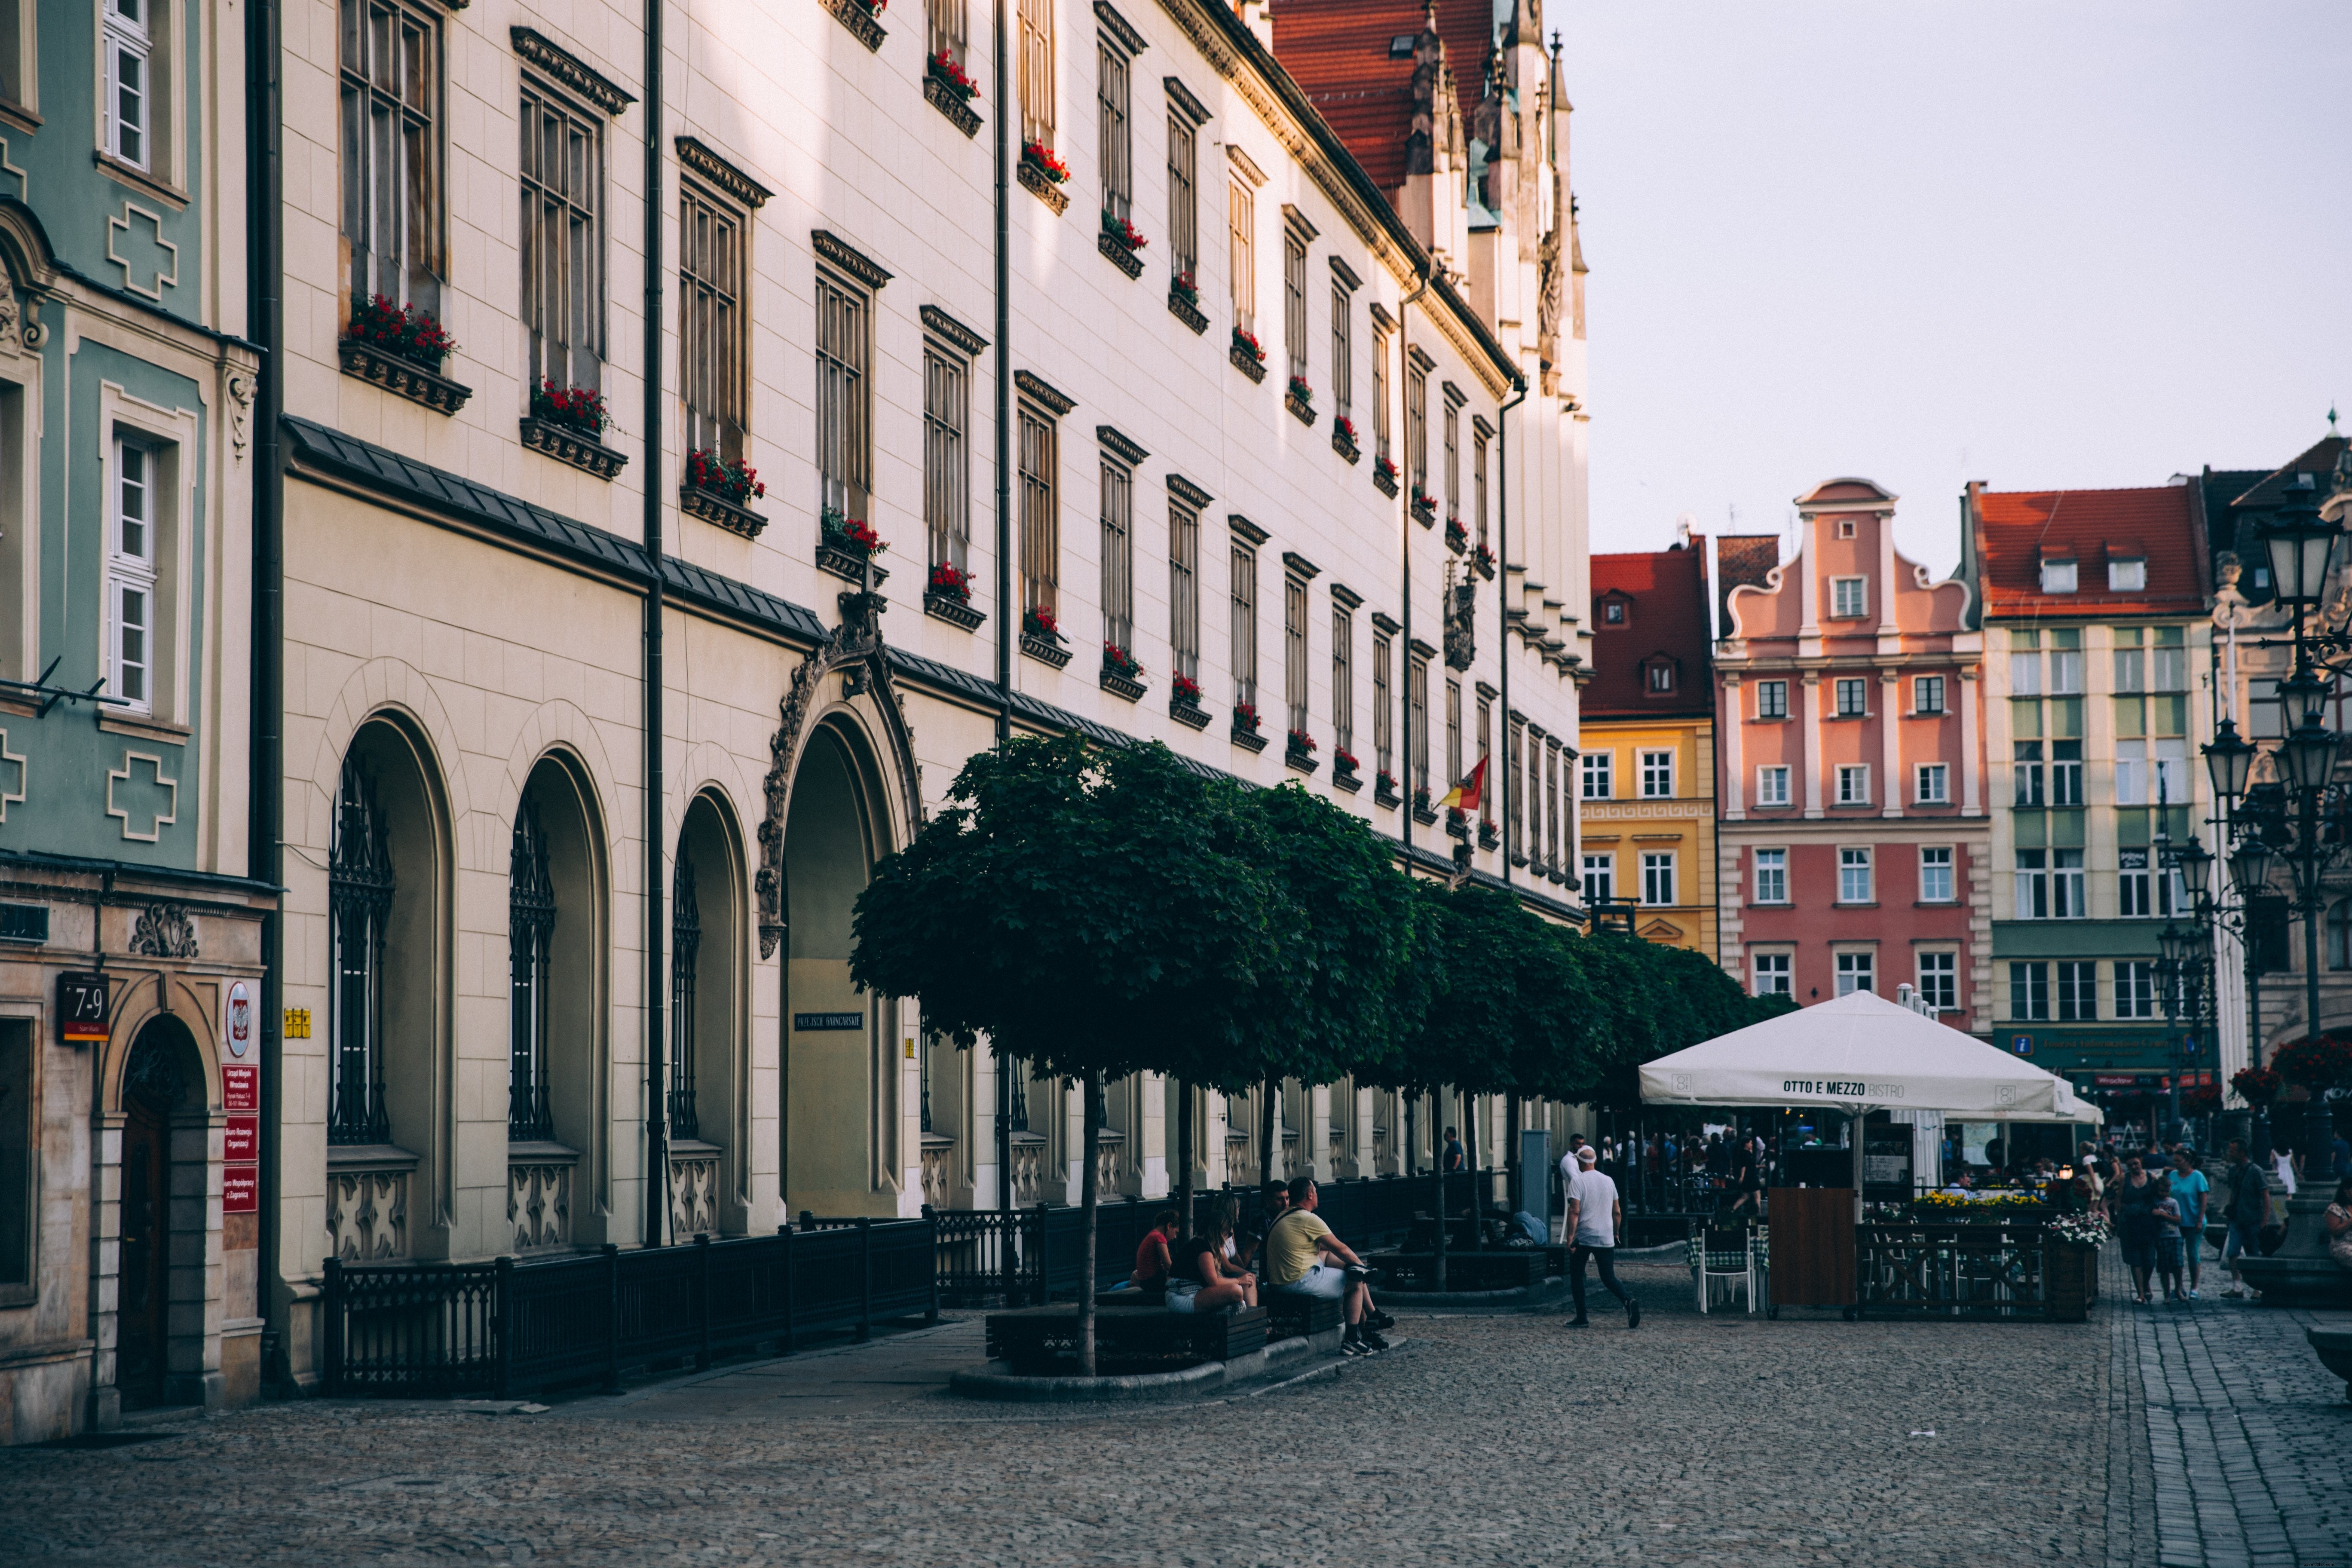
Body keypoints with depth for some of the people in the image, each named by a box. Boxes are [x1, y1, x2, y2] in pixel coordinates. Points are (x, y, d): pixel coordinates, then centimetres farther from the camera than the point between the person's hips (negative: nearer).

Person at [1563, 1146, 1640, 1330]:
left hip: (1583, 1238, -4)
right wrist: (1615, 1234, 27)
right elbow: (1617, 1212, 14)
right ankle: (1628, 1300, -21)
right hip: (1606, 1239, 4)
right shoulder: (1609, 1181, 10)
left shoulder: (1579, 1181, -7)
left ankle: (1582, 1318, 8)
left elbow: (1575, 1211, -15)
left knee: (1576, 1277, 10)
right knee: (1609, 1278, 7)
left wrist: (1570, 1237, -15)